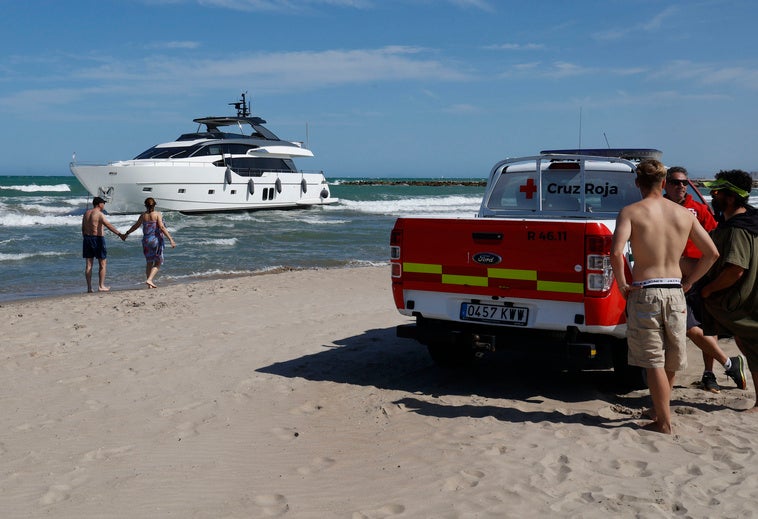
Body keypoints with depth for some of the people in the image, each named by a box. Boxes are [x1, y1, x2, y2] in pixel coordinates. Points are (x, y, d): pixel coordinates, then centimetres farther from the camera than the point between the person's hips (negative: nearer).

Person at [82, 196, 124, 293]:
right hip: (98, 239, -7)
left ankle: (89, 287, 6)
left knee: (88, 264, 6)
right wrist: (119, 234, -28)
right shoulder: (99, 214, -12)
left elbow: (83, 228, 15)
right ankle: (101, 286, 4)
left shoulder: (86, 213, 10)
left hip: (87, 238, 7)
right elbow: (109, 226, -23)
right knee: (102, 263, 4)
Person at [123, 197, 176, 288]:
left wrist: (126, 234, 29)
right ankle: (150, 279, -10)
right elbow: (162, 227, -17)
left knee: (149, 262, 14)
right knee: (158, 262, 7)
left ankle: (150, 284, 13)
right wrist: (171, 239, -18)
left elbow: (135, 226, 14)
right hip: (156, 240, -4)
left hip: (146, 240, 4)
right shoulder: (157, 214, -8)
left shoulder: (143, 215, 3)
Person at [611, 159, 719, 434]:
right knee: (671, 360, 18)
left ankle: (664, 422, 5)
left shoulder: (631, 212, -6)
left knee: (653, 362, 2)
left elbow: (616, 252, -21)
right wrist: (687, 282, 15)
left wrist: (622, 284, -8)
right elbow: (712, 253, 8)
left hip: (644, 292, -4)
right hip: (675, 292, 4)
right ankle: (660, 409, 34)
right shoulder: (684, 213, 6)